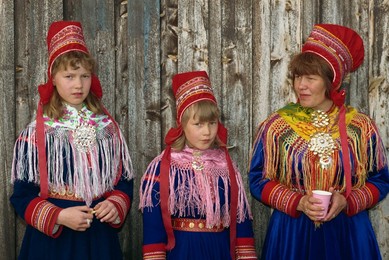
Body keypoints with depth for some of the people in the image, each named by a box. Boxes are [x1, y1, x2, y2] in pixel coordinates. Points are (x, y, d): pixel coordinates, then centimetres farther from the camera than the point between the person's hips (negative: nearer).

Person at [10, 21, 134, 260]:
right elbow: (23, 195, -6)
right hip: (53, 237, -3)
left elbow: (124, 179, 8)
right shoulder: (37, 132, -7)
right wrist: (59, 216, -19)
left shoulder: (108, 128, 3)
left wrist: (116, 205, -11)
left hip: (100, 236, 3)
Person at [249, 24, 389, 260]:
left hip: (349, 234, 1)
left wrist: (347, 201, -14)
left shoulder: (362, 127, -1)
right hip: (291, 233, 0)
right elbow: (258, 180, 0)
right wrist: (298, 202, -14)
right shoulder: (276, 126, -2)